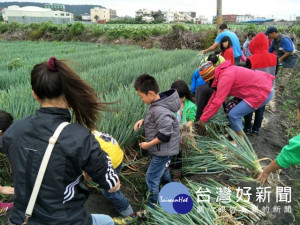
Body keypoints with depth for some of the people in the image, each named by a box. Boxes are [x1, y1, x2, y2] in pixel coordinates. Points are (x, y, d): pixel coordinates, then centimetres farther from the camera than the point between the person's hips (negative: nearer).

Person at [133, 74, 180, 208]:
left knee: (152, 178, 1)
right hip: (164, 149, 10)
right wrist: (142, 121, -1)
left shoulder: (160, 110, -32)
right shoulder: (157, 103, -3)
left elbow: (165, 134, -30)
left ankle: (151, 206, 17)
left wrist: (148, 144, -19)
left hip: (163, 150, -10)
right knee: (162, 170, 30)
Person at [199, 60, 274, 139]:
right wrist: (204, 113, 13)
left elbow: (217, 102, -25)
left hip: (263, 92, -10)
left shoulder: (225, 77, -23)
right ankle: (235, 133, 27)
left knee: (233, 115, -8)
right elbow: (215, 95, 11)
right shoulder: (223, 72, 6)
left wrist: (203, 119, -15)